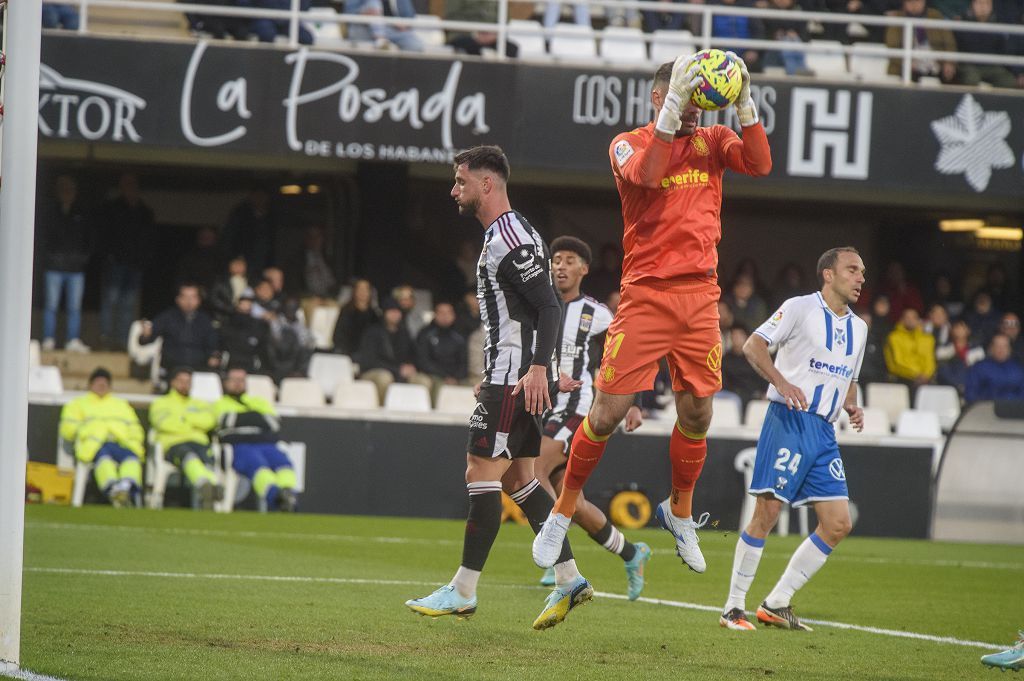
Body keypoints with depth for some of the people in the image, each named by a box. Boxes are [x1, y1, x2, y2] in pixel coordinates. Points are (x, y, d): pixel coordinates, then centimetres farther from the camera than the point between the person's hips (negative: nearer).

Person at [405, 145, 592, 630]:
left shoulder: (510, 238, -14)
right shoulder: (502, 235, 18)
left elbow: (549, 307, -21)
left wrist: (538, 368, -30)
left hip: (515, 377, -11)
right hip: (511, 374, 11)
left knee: (482, 474, -7)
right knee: (517, 478, 11)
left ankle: (463, 591, -4)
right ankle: (568, 579, 9)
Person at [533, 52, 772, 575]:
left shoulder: (712, 141, 9)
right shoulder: (629, 143, 0)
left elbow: (759, 163, -9)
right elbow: (645, 173, -23)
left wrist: (744, 105, -20)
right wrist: (672, 110, -30)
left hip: (700, 296, 4)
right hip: (646, 293, -4)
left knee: (696, 414, 7)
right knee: (608, 411, -6)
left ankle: (679, 511, 30)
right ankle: (562, 512, 11)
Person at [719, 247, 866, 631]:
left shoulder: (858, 328, 18)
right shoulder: (801, 308, -3)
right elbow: (753, 346, -9)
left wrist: (852, 407, 8)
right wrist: (782, 383, -23)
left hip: (824, 433, 7)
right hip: (789, 422, -7)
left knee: (838, 524, 0)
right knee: (767, 513, -12)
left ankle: (776, 604, 7)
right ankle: (733, 607, -3)